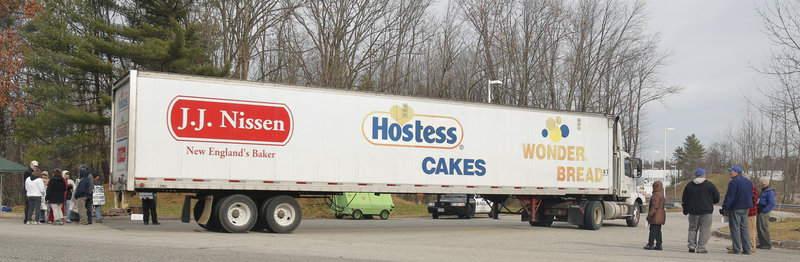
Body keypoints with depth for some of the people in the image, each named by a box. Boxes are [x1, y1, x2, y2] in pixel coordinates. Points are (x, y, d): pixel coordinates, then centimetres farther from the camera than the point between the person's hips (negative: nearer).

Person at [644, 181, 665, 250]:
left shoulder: (656, 195, -18)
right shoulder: (661, 194, 16)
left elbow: (655, 206, -23)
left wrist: (649, 215, -20)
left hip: (656, 217, -10)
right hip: (660, 217, 10)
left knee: (653, 230, -6)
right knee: (658, 231, 13)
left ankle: (650, 244, -3)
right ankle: (658, 245, 15)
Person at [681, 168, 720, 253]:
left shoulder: (689, 185, 6)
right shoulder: (709, 185, -4)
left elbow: (684, 199, 10)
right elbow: (717, 198, 0)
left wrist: (685, 210, 20)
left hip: (693, 211, 3)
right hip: (706, 211, -3)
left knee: (693, 228, 13)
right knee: (704, 229, 0)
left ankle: (692, 245, 5)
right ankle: (701, 247, -7)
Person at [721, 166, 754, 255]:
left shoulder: (733, 182, -15)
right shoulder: (748, 181, 12)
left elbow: (729, 197, -16)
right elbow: (751, 195, 19)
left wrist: (724, 208, -11)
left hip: (735, 208, -8)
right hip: (745, 208, 8)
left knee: (735, 228, -2)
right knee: (744, 227, 12)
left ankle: (736, 249, -3)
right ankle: (747, 249, 10)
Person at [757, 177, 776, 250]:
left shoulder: (770, 192, -12)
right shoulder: (763, 191, 19)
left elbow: (771, 203, -19)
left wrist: (764, 211, -21)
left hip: (764, 212, -10)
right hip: (760, 212, 10)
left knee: (764, 228, -8)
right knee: (759, 228, 12)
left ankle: (767, 244, -4)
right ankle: (762, 243, 18)